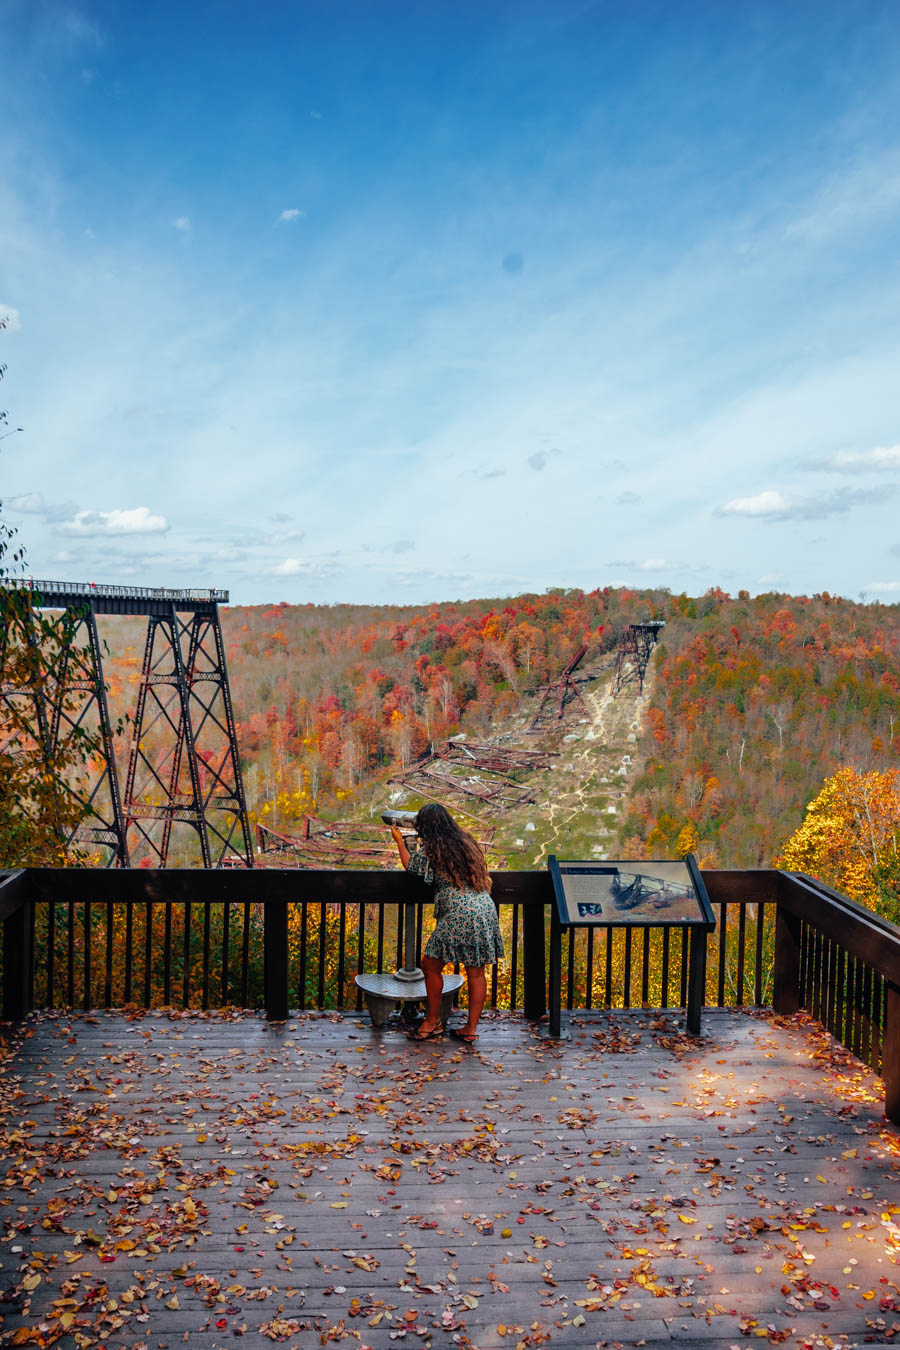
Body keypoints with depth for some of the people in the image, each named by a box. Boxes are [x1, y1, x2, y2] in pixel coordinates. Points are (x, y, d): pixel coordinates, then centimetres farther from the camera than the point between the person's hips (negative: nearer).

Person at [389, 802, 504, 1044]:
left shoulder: (430, 850, -3)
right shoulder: (466, 841, 14)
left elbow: (410, 865, 16)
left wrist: (399, 841, 33)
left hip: (459, 914, -7)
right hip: (486, 910, 7)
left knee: (431, 966, 9)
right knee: (476, 972, 11)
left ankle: (433, 1022, 20)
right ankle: (471, 1028, 17)